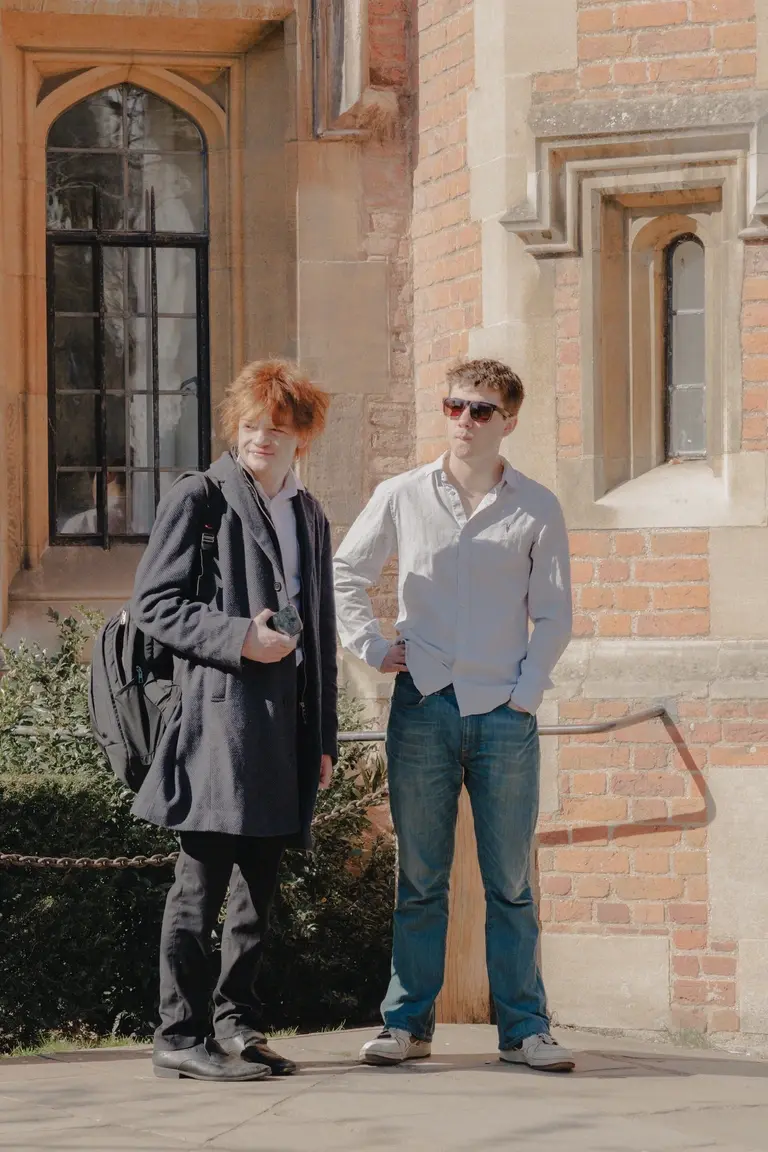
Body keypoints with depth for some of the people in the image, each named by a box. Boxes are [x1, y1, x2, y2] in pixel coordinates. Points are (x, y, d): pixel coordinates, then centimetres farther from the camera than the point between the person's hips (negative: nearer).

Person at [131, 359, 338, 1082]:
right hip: (218, 716, -6)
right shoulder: (198, 499, 1)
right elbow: (153, 604, -5)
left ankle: (237, 1023, 16)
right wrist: (237, 638, -16)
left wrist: (322, 737, 18)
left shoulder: (310, 519, 20)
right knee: (203, 878, -8)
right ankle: (180, 1035, -5)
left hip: (284, 723, 7)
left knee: (259, 881, 9)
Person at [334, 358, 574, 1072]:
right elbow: (345, 574, 15)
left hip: (505, 715, -1)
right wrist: (373, 647, 5)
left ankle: (523, 1027, 6)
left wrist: (527, 689, -3)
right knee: (419, 878, 4)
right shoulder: (401, 497, 6)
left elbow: (553, 614, 7)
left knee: (510, 881, 1)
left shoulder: (536, 510, 4)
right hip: (423, 706, 1)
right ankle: (407, 1022, 10)